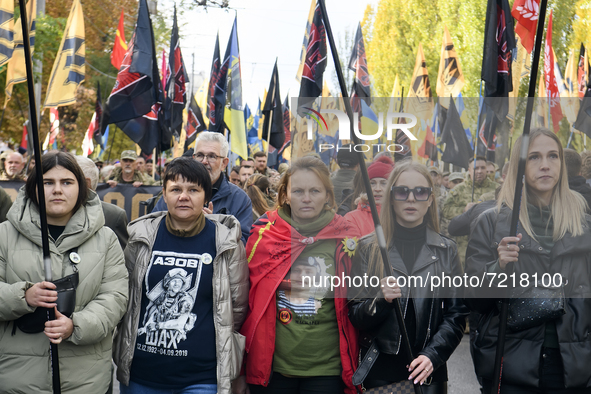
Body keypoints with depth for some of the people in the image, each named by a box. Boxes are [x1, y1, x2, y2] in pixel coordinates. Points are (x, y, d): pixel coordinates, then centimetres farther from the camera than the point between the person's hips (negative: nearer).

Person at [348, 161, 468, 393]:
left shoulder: (446, 250, 4)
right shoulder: (368, 248, 0)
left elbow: (456, 315, 1)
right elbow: (355, 317, 0)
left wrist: (432, 355, -12)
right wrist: (382, 300, -19)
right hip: (379, 371, 0)